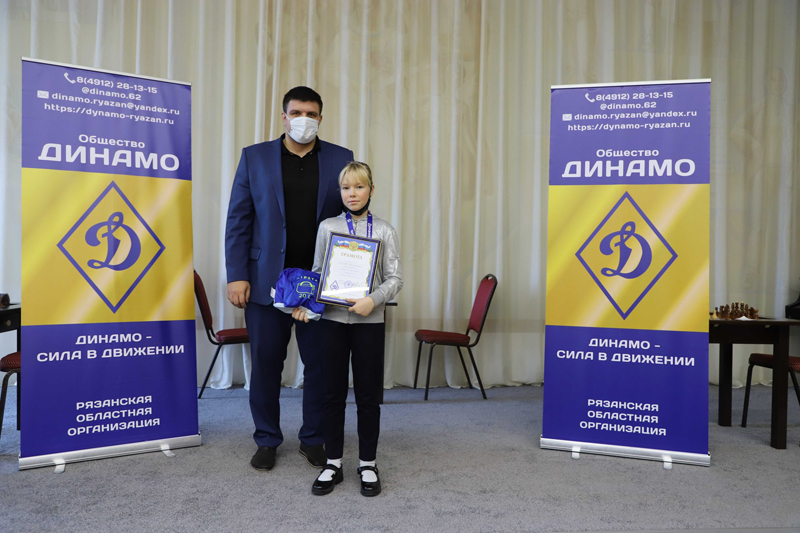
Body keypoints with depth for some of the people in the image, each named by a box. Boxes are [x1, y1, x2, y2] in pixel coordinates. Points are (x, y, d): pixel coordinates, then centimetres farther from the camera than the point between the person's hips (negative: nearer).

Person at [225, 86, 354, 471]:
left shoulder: (341, 159, 5)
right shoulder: (254, 157, 5)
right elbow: (238, 220, 3)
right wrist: (237, 276, -5)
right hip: (267, 281, 0)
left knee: (321, 364, 8)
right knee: (265, 364, 8)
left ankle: (313, 439, 26)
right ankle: (267, 440, 27)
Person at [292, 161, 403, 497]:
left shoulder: (384, 231, 2)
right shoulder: (327, 227, 6)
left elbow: (395, 279, -1)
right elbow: (317, 273, 9)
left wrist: (373, 300, -18)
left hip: (369, 321, -1)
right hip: (332, 318, 1)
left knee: (368, 394, 7)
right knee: (333, 393, 8)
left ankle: (368, 465, 22)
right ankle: (333, 464, 22)